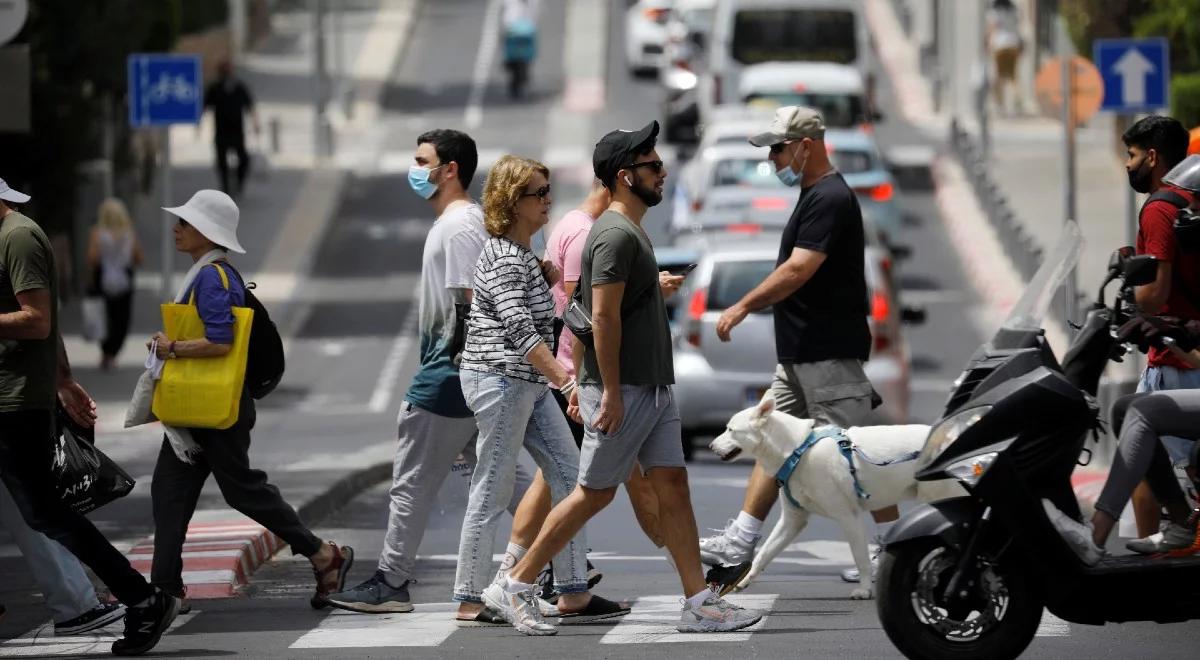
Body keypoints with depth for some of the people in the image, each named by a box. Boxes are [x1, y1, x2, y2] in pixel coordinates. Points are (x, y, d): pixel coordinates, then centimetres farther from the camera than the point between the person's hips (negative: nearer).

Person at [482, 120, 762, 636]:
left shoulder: (631, 231, 16)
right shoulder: (615, 234, -15)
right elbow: (604, 316, -21)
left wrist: (584, 381, 21)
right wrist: (610, 392, -23)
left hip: (654, 389, 10)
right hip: (623, 392, -10)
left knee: (673, 486, 4)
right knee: (594, 493, -3)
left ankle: (699, 603, 3)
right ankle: (515, 587, 6)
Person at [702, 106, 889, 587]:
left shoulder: (829, 200, -17)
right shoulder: (816, 196, 16)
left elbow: (798, 269, -24)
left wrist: (744, 306, -20)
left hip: (829, 354, -11)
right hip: (801, 352, 11)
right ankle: (738, 544, 12)